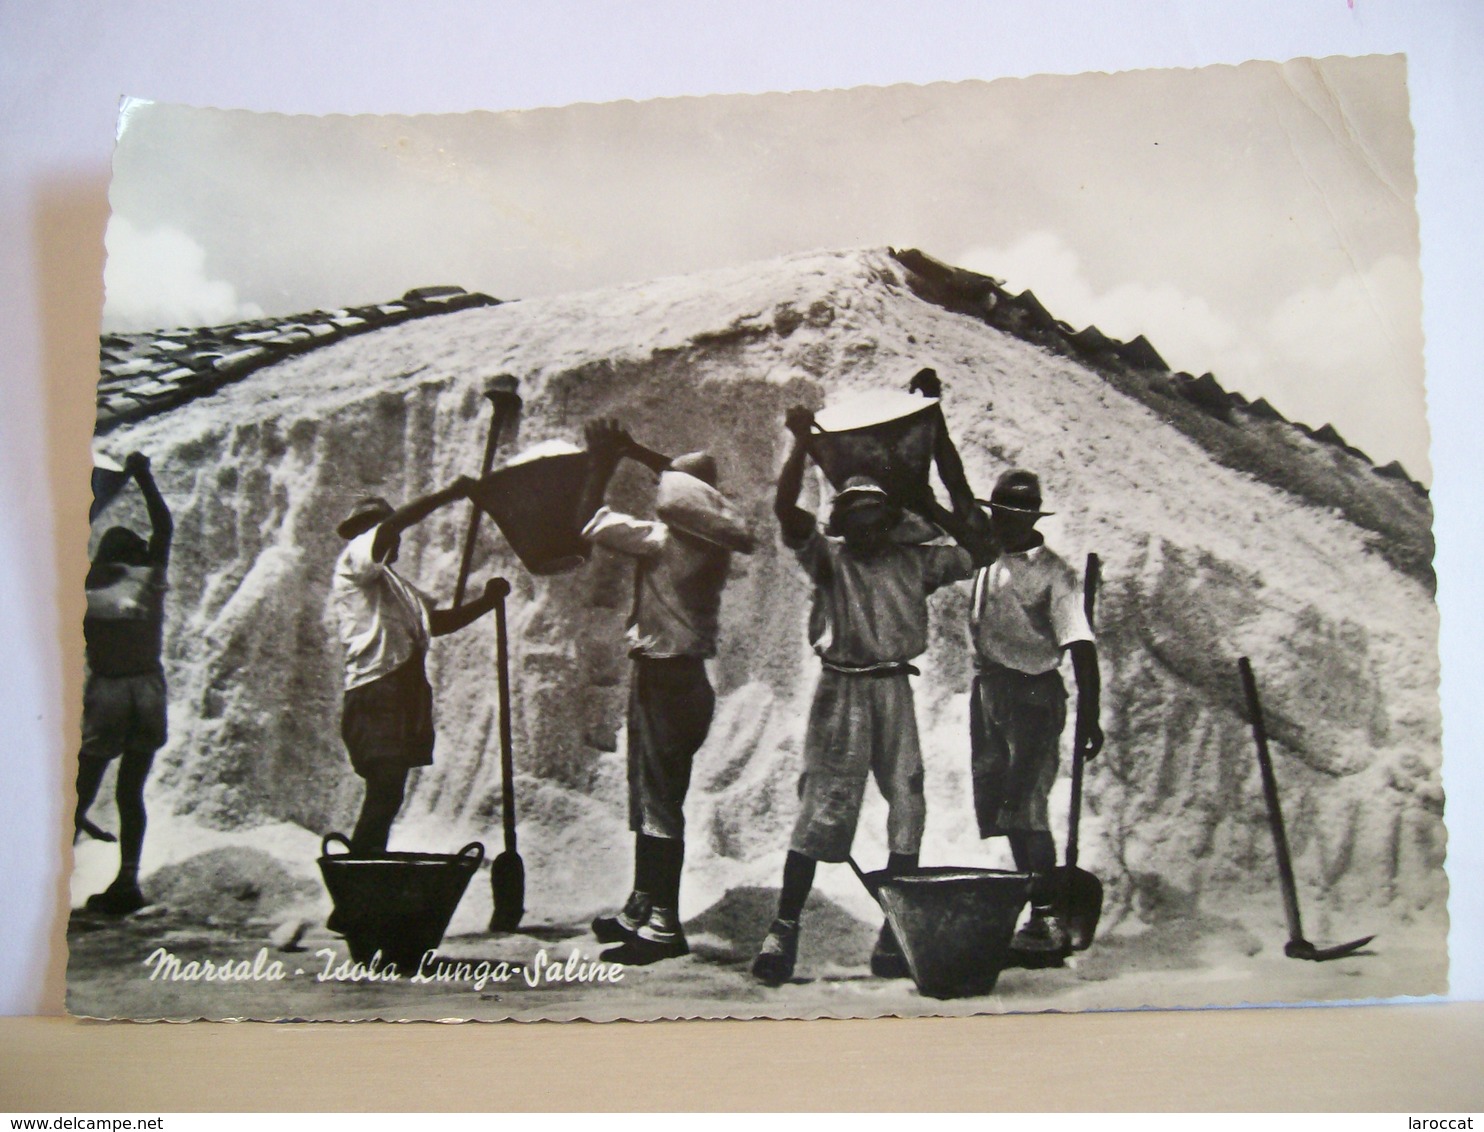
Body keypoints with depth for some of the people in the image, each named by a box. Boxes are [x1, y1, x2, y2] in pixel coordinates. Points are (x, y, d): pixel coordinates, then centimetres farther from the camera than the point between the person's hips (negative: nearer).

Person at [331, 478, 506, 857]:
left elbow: (440, 621, 27)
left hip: (403, 696, 9)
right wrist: (448, 494, -13)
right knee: (385, 794, -17)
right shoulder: (353, 560, 3)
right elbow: (388, 527, -17)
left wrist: (486, 601, 13)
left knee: (387, 796, 8)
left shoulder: (394, 584, 31)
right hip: (376, 694, -9)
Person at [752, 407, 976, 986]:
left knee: (907, 806, 1)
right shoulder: (827, 556, 5)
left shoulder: (914, 562, 15)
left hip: (894, 691, 4)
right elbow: (785, 508, -9)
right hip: (842, 690, -4)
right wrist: (802, 440, -14)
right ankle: (783, 929, -3)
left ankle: (894, 937, 9)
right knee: (824, 806, -8)